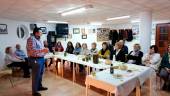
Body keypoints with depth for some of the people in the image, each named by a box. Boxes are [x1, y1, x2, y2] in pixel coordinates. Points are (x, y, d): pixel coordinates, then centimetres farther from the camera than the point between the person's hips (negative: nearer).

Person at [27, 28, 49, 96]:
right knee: (36, 75, 0)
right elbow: (32, 50, -25)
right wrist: (42, 50, -27)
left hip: (41, 58, 10)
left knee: (40, 74, 19)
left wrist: (45, 50, 8)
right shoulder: (31, 39, -15)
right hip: (35, 60, -9)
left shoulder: (39, 40, 15)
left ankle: (39, 86, 36)